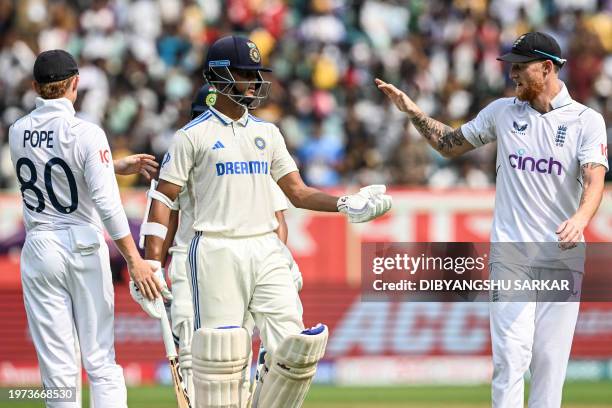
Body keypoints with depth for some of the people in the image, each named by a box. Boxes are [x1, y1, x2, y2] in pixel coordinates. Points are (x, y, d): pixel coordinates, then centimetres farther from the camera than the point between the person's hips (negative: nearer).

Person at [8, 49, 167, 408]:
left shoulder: (18, 133, 3)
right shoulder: (85, 133, -12)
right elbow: (106, 203, -19)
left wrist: (119, 166, 20)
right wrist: (135, 261, -17)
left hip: (39, 250, 3)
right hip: (84, 246, -3)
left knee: (58, 367, 3)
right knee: (101, 361, 3)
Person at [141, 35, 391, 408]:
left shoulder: (266, 133, 16)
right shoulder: (193, 136, 1)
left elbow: (298, 192, 15)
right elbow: (163, 199, -2)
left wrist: (346, 205, -2)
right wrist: (151, 264, -11)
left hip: (267, 251, 5)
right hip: (218, 251, -5)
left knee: (295, 348, -6)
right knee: (222, 353, -6)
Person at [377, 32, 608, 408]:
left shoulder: (586, 120, -3)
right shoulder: (503, 112, 7)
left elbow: (595, 180, -17)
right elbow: (450, 145, 20)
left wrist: (579, 219, -36)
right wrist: (412, 110, 8)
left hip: (562, 257, -1)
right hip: (510, 252, 1)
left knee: (550, 358, 1)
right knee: (511, 354, -8)